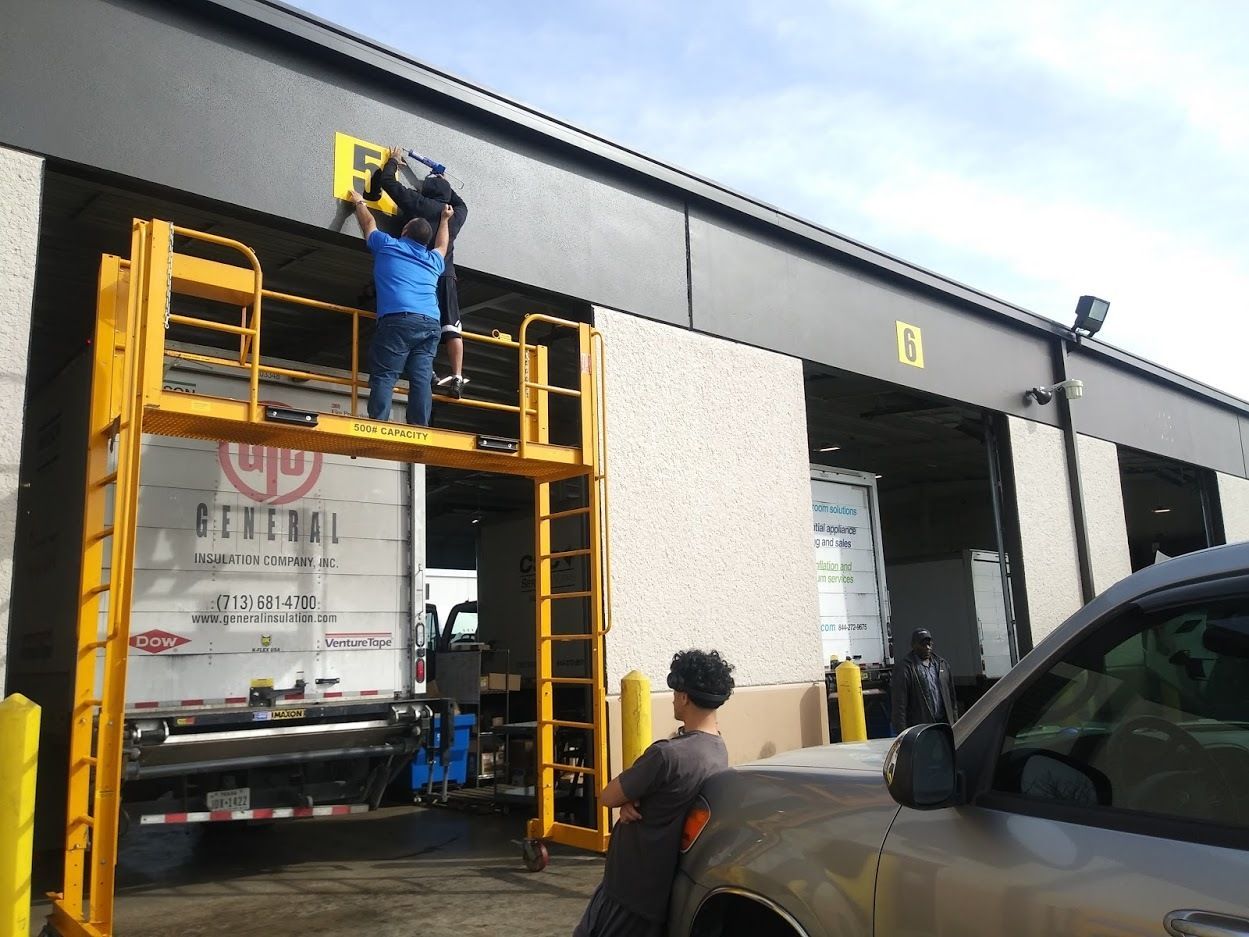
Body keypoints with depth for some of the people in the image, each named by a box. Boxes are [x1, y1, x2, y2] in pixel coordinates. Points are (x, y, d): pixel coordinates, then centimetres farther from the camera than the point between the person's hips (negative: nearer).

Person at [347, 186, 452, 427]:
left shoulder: (387, 245, 17)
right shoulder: (433, 260, 27)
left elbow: (369, 223, 36)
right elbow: (442, 245, 50)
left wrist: (359, 202, 55)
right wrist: (444, 220, 66)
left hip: (398, 320, -4)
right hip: (430, 324, 4)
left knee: (384, 376, -10)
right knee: (421, 379, -5)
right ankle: (420, 431, -15)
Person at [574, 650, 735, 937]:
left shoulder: (669, 753, -27)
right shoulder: (718, 750, 2)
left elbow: (608, 796, -16)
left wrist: (628, 797, 3)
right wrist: (631, 799, -10)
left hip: (633, 886, -8)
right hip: (661, 886, 9)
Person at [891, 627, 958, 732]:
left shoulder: (942, 664, 15)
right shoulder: (904, 668, -6)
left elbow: (951, 695, 20)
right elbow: (899, 703, -10)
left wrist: (955, 719, 15)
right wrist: (902, 731, -14)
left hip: (944, 722, 6)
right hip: (920, 726, -6)